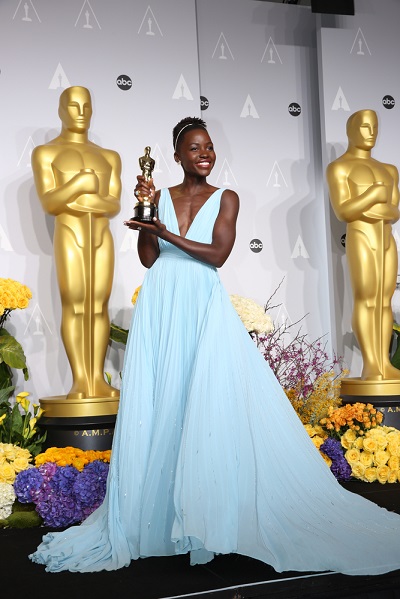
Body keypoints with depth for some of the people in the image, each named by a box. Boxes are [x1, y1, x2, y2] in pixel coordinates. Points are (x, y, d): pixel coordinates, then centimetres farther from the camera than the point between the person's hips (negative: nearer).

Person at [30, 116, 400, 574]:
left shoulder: (225, 199, 8)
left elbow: (218, 254, -6)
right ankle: (156, 515, 11)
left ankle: (209, 515, 4)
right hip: (161, 308, 2)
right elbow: (148, 258, 6)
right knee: (159, 407, 1)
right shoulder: (161, 196, 12)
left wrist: (166, 232, -11)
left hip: (205, 308, -2)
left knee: (213, 406, -7)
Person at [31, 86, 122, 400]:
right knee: (74, 307, -9)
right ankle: (79, 382, -6)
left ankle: (98, 380, 1)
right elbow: (49, 203, -8)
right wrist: (79, 183, -20)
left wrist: (81, 201, -12)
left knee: (99, 306, -1)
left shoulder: (109, 157, 16)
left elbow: (114, 206, 4)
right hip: (69, 237, -4)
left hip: (101, 238, 4)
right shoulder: (45, 153, 4)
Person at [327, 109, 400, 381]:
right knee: (365, 299, -12)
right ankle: (370, 367, -10)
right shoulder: (338, 167, -2)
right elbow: (343, 212, -12)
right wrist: (374, 195, -11)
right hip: (360, 240, -7)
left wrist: (367, 207, -7)